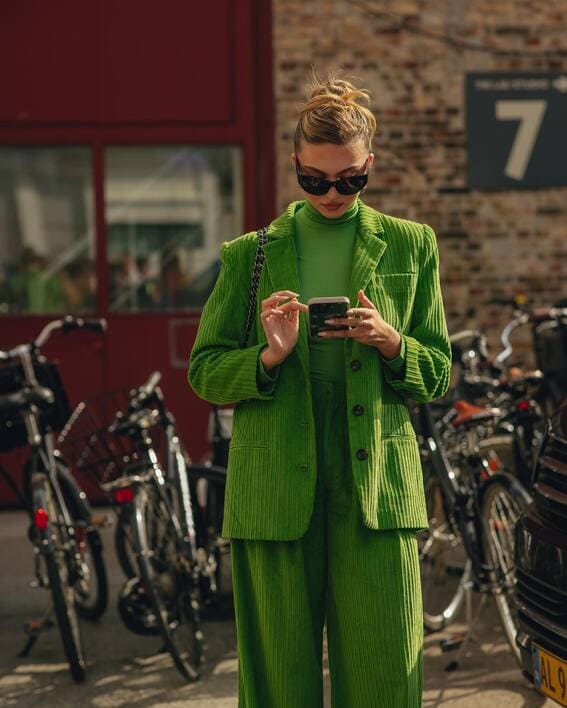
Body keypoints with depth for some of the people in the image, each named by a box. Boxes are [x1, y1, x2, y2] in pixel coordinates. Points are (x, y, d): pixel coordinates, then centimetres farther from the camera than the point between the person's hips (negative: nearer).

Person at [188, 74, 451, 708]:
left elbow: (439, 375, 12)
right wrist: (269, 356, -11)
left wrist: (389, 342, -9)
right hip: (275, 492, 0)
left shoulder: (410, 246, 10)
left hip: (377, 485, 0)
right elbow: (204, 372, 9)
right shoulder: (249, 255, 8)